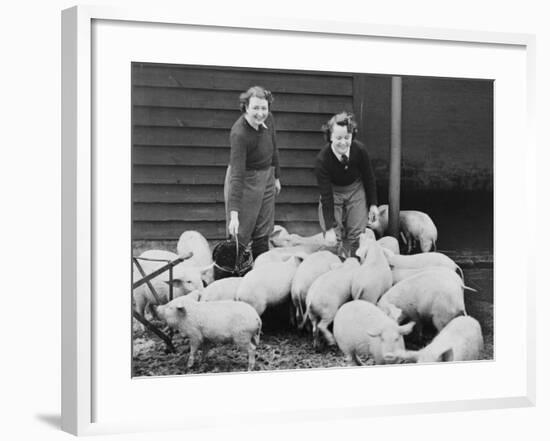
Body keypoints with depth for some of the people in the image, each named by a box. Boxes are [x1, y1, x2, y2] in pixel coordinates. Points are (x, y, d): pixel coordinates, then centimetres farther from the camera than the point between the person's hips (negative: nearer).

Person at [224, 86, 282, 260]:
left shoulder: (268, 120, -9)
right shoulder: (239, 133, -29)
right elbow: (237, 175, -33)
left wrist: (276, 177, 20)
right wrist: (234, 214, -36)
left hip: (267, 176, 7)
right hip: (246, 180, -7)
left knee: (263, 232, 13)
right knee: (240, 234, -2)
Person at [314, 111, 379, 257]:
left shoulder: (359, 150, -24)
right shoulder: (322, 159, -30)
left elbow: (369, 178, -5)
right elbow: (326, 196, -28)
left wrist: (373, 204, 0)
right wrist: (329, 228, -28)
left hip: (356, 190, 2)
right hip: (333, 191, -2)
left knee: (356, 234, 0)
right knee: (333, 238, -8)